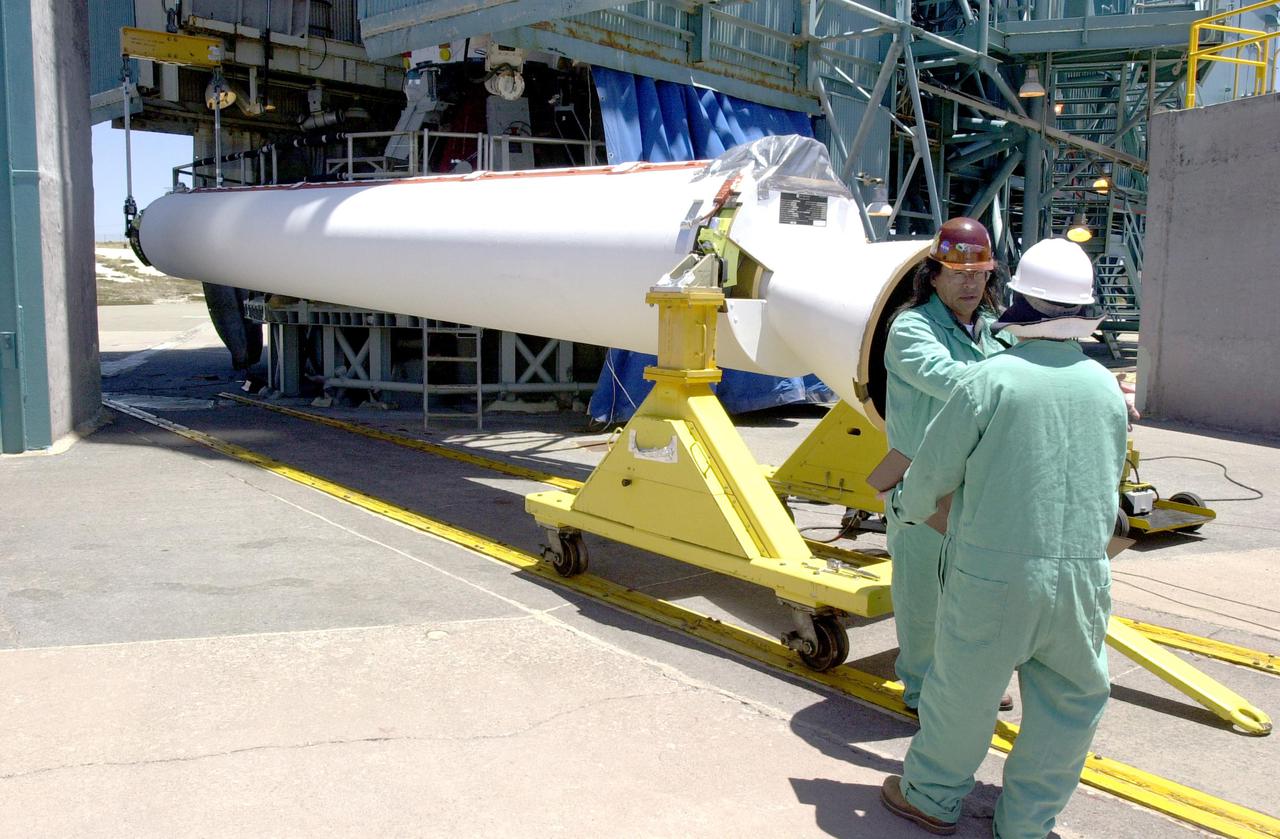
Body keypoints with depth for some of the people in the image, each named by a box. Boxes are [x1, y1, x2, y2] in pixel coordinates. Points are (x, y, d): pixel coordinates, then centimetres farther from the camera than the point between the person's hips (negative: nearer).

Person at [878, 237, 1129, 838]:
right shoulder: (1106, 388, 3)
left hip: (994, 572, -3)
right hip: (1083, 572, 4)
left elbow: (934, 469, -5)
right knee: (1069, 703, 17)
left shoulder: (989, 380, -12)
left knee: (963, 687, 12)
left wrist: (905, 505, 16)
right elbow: (1109, 478, 14)